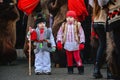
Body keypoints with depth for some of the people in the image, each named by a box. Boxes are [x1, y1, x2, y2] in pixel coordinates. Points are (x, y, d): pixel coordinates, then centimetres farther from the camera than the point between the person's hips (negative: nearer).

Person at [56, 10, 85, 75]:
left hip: (75, 44, -3)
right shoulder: (64, 25, 4)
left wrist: (82, 43, -5)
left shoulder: (77, 25, -3)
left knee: (77, 57, -6)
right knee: (69, 58, 7)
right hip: (67, 44, 3)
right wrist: (59, 42, -4)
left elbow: (81, 34, -1)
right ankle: (70, 69, 16)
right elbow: (60, 33, 5)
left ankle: (80, 69, 2)